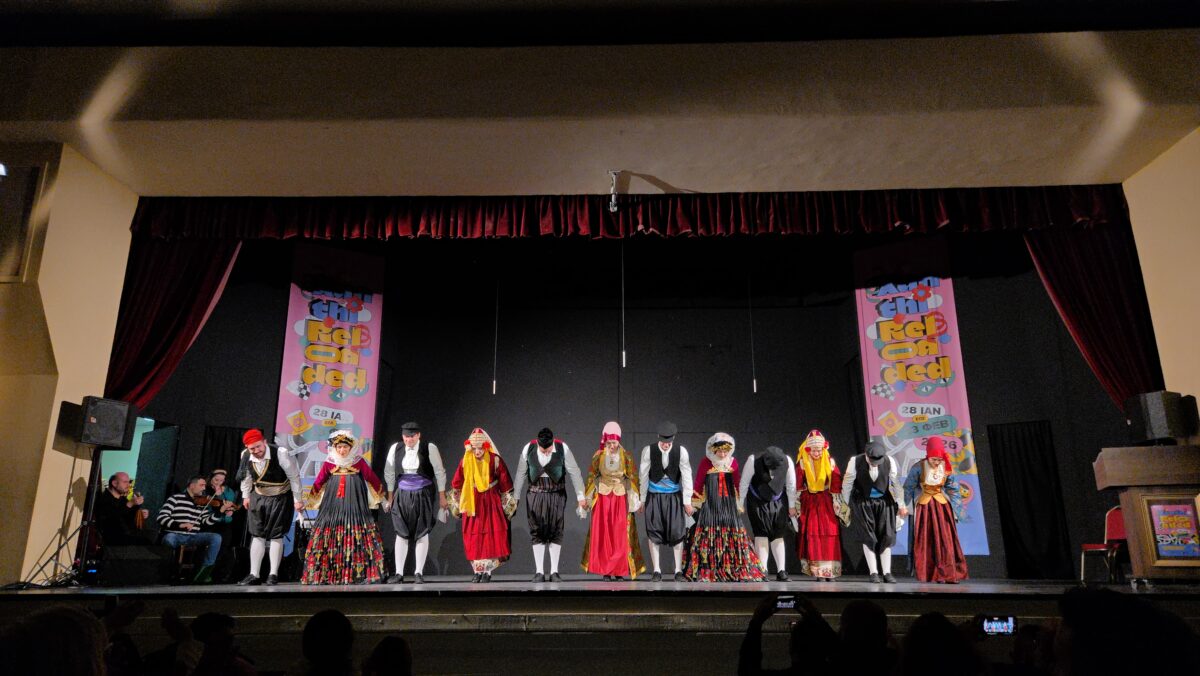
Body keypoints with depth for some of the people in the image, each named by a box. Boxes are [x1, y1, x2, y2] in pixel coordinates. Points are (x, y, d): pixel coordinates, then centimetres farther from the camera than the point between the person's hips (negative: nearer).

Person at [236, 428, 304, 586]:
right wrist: (246, 496, 14)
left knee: (276, 535, -2)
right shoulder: (245, 456, -12)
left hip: (281, 498, -4)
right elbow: (246, 476, 9)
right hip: (258, 497, 5)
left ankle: (273, 574, 7)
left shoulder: (279, 454, -27)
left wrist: (298, 500, -13)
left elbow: (294, 476, -18)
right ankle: (254, 574, 12)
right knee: (257, 535, 5)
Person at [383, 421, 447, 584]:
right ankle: (399, 573, 9)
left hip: (423, 494, -2)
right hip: (402, 494, 2)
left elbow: (439, 472, -5)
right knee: (401, 533, 2)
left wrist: (442, 496, -3)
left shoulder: (429, 448, -11)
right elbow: (389, 473, 8)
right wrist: (390, 497, 9)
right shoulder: (396, 448, -3)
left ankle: (418, 573, 10)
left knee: (422, 532, 2)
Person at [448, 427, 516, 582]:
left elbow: (505, 484, -3)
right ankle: (477, 570, 9)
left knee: (491, 534, -5)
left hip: (492, 501, -2)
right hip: (472, 503, 2)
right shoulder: (465, 461, -5)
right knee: (473, 536, 1)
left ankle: (488, 570, 2)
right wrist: (456, 504, 10)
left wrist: (507, 504, 1)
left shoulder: (495, 460, -11)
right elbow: (456, 484, 6)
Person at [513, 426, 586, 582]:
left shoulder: (562, 448, -12)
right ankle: (539, 572, 7)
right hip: (536, 495, 1)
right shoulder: (528, 449, -9)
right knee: (537, 533, 1)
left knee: (556, 533, 1)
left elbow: (574, 472, -4)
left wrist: (580, 496, -2)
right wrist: (515, 497, 7)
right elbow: (520, 474, 3)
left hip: (557, 495, -1)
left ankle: (554, 571, 8)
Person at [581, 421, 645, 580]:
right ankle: (605, 570, 5)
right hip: (603, 498, 1)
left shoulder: (626, 456, -1)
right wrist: (587, 498, 8)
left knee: (620, 535, -2)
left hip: (621, 499, -1)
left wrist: (634, 499, -1)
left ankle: (619, 570, 3)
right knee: (603, 534, -1)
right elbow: (592, 477, 7)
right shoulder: (598, 456, 1)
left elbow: (632, 478, 2)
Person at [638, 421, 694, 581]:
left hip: (674, 497, 0)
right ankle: (657, 571, 11)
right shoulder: (648, 451, -10)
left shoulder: (681, 451, -10)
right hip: (654, 496, 0)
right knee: (654, 533, 2)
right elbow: (643, 476, -2)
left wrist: (687, 501, -3)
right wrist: (642, 499, 2)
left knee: (677, 532, 1)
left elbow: (687, 476, -4)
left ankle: (679, 571, 11)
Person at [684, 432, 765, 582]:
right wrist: (694, 504, 1)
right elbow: (697, 484, 0)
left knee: (732, 532, 0)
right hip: (710, 504, -3)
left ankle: (736, 569, 6)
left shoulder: (733, 462, 5)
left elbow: (737, 484, 14)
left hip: (729, 503, 3)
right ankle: (707, 570, 0)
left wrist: (739, 502, 15)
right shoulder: (705, 463, -5)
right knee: (709, 533, -5)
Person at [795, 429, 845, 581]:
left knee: (830, 534, -4)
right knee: (813, 535, -5)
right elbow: (797, 485, -2)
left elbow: (836, 484, 2)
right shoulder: (802, 464, -2)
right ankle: (818, 571, -1)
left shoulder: (830, 462, 0)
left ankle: (829, 570, 3)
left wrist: (838, 503, 1)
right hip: (809, 503, -1)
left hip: (826, 503, 1)